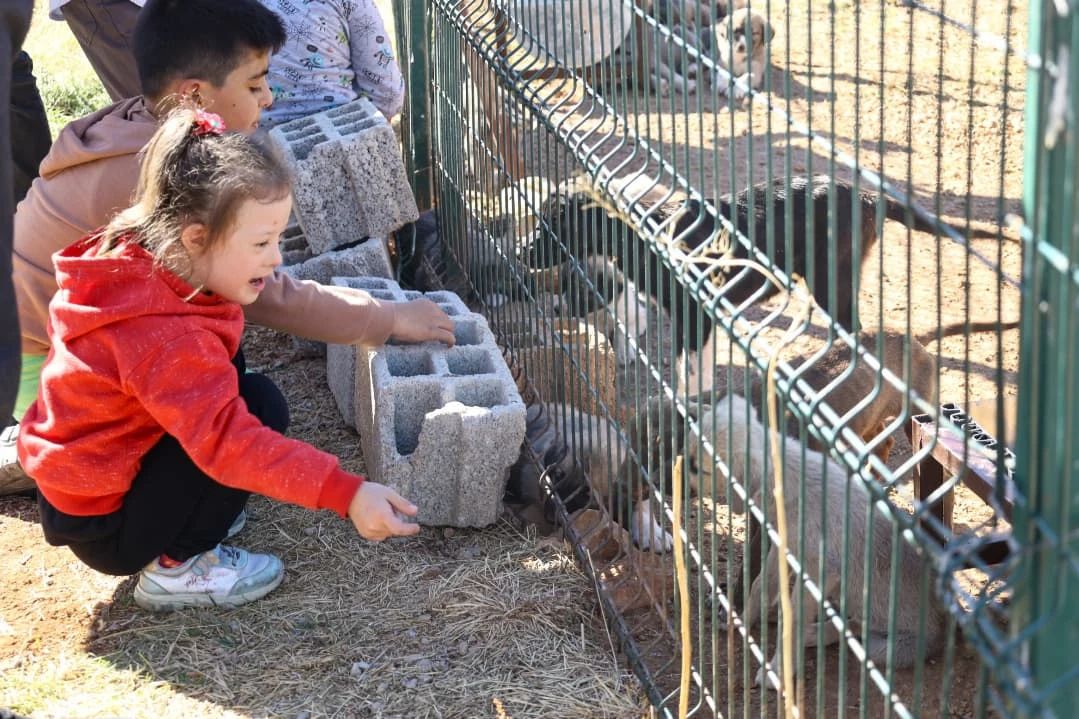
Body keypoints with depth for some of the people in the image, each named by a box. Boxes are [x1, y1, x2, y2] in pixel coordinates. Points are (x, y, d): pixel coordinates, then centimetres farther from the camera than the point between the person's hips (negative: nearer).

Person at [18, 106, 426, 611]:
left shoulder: (133, 263, -4)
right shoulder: (166, 337, -32)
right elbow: (229, 439, -40)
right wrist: (345, 493, -44)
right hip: (103, 528, -9)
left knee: (226, 373, 9)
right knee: (259, 405, -17)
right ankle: (174, 569, -6)